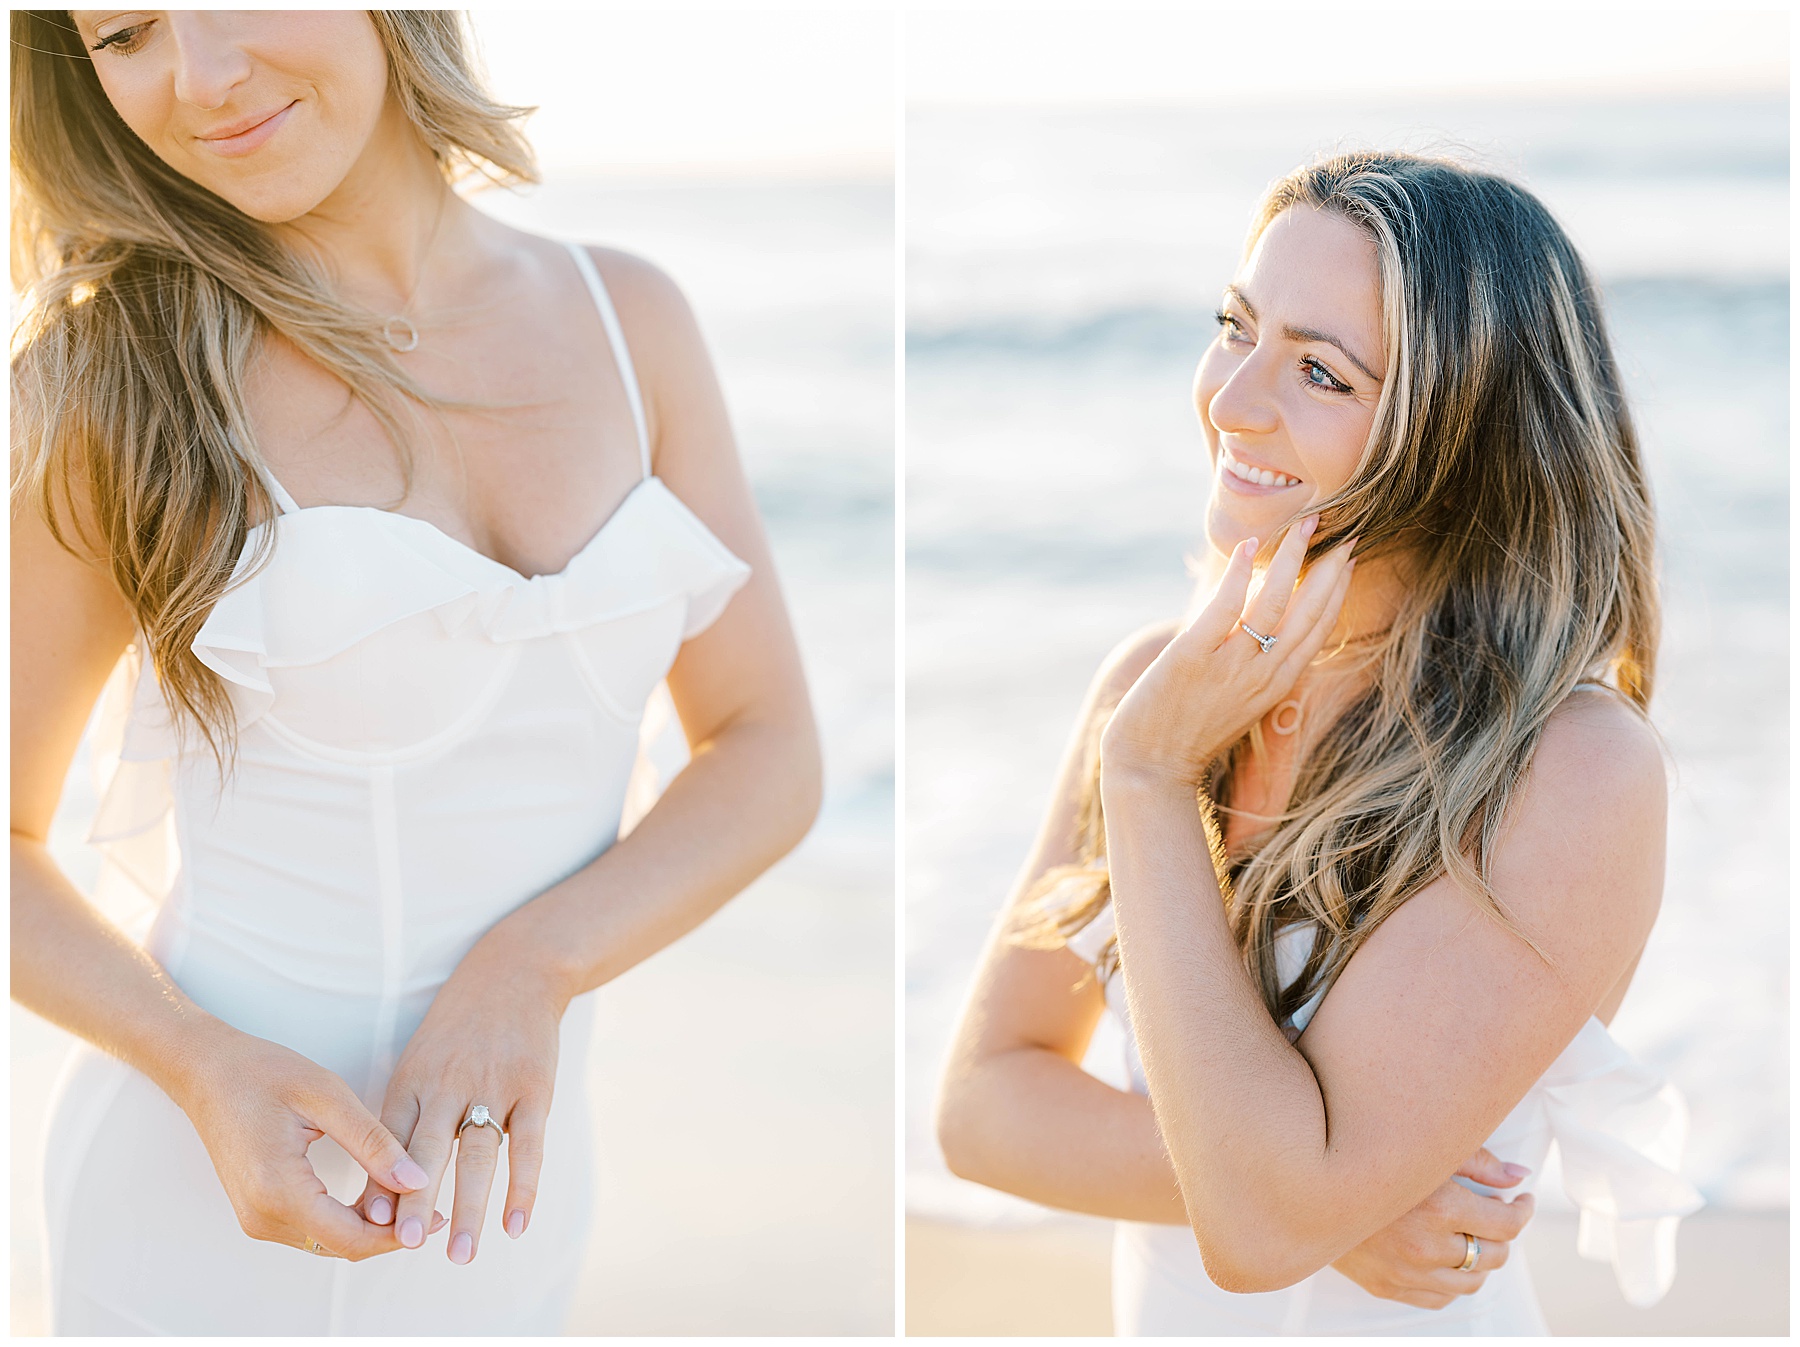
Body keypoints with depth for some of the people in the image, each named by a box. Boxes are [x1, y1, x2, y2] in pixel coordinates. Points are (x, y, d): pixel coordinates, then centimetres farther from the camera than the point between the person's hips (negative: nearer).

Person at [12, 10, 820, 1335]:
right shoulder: (110, 381, -12)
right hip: (220, 1218, -3)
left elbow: (769, 753, -2)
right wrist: (208, 1073, -21)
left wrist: (532, 966, -18)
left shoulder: (625, 316, -3)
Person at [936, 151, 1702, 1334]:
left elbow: (1265, 1225, -28)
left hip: (1411, 1318, -4)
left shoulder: (1576, 774, -24)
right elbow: (982, 1100, -7)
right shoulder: (1150, 680, -8)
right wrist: (1282, 1182, -22)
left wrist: (1149, 778, -26)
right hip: (1154, 1317, 5)